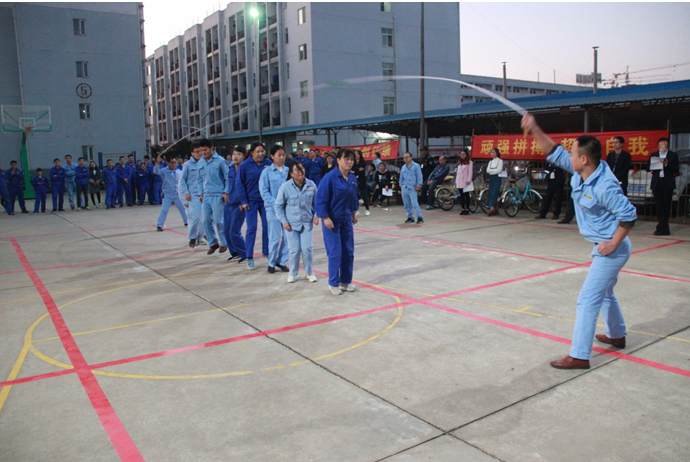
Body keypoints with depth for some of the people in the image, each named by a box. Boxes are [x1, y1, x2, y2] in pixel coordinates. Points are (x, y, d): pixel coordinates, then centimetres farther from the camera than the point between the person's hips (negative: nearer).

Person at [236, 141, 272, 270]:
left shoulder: (268, 163, 0)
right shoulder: (244, 165, -5)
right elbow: (239, 183, -3)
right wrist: (243, 201, -7)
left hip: (265, 200, 2)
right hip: (251, 201, -2)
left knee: (267, 226, 6)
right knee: (251, 228, -2)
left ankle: (266, 252, 25)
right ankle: (249, 258, 6)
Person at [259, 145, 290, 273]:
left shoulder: (288, 170, 5)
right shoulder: (267, 172, -1)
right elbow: (264, 191, -4)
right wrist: (275, 204, -13)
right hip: (273, 209, -3)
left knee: (287, 236, 3)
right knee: (275, 237, 0)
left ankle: (282, 261, 19)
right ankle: (271, 263, 17)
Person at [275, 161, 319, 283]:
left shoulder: (311, 185, -4)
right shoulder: (285, 187, -10)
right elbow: (278, 206, -1)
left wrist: (316, 215, -1)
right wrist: (284, 221, -6)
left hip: (307, 222, 1)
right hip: (292, 224, -1)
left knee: (307, 248, -3)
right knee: (294, 250, 0)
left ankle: (309, 273, 19)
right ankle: (293, 273, 22)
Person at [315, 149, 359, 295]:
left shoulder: (353, 178, 2)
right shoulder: (330, 177, -17)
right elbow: (320, 199, -16)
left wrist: (354, 213, 17)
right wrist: (325, 218, -19)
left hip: (347, 220, 6)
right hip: (332, 221, -6)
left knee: (348, 252, 10)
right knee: (335, 253, -2)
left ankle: (346, 281, 23)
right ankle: (334, 284, 12)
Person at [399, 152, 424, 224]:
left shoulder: (416, 166, 0)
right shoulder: (403, 168, 15)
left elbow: (419, 176, -2)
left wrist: (419, 185, -9)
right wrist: (401, 187, 17)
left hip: (412, 188, -6)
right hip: (404, 188, 6)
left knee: (415, 204, -12)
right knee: (406, 204, 7)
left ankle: (420, 217, -7)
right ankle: (410, 217, 16)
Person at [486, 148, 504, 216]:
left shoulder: (500, 161, 0)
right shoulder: (490, 161, 17)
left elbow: (499, 170, -13)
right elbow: (487, 170, 4)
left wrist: (491, 171, -6)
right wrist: (494, 170, -10)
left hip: (497, 178, -6)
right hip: (491, 178, 6)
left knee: (494, 193, -15)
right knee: (491, 193, 2)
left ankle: (492, 209, -24)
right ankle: (495, 209, 7)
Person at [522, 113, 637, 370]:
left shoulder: (605, 186, -27)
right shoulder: (579, 173, -2)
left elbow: (629, 215, -24)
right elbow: (555, 153, 3)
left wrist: (613, 243, -22)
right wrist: (534, 130, -6)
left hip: (612, 250, -10)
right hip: (605, 249, 10)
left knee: (588, 300, -8)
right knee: (605, 293, 27)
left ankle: (579, 356, -3)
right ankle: (617, 335, 49)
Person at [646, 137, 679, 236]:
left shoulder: (673, 155, 3)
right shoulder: (653, 155, 10)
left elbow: (677, 169, -3)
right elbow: (648, 168, 5)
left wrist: (667, 164, -17)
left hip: (668, 183, -2)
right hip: (657, 183, 2)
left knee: (666, 206, -1)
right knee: (659, 206, 5)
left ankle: (662, 227, 5)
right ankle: (664, 228, 14)